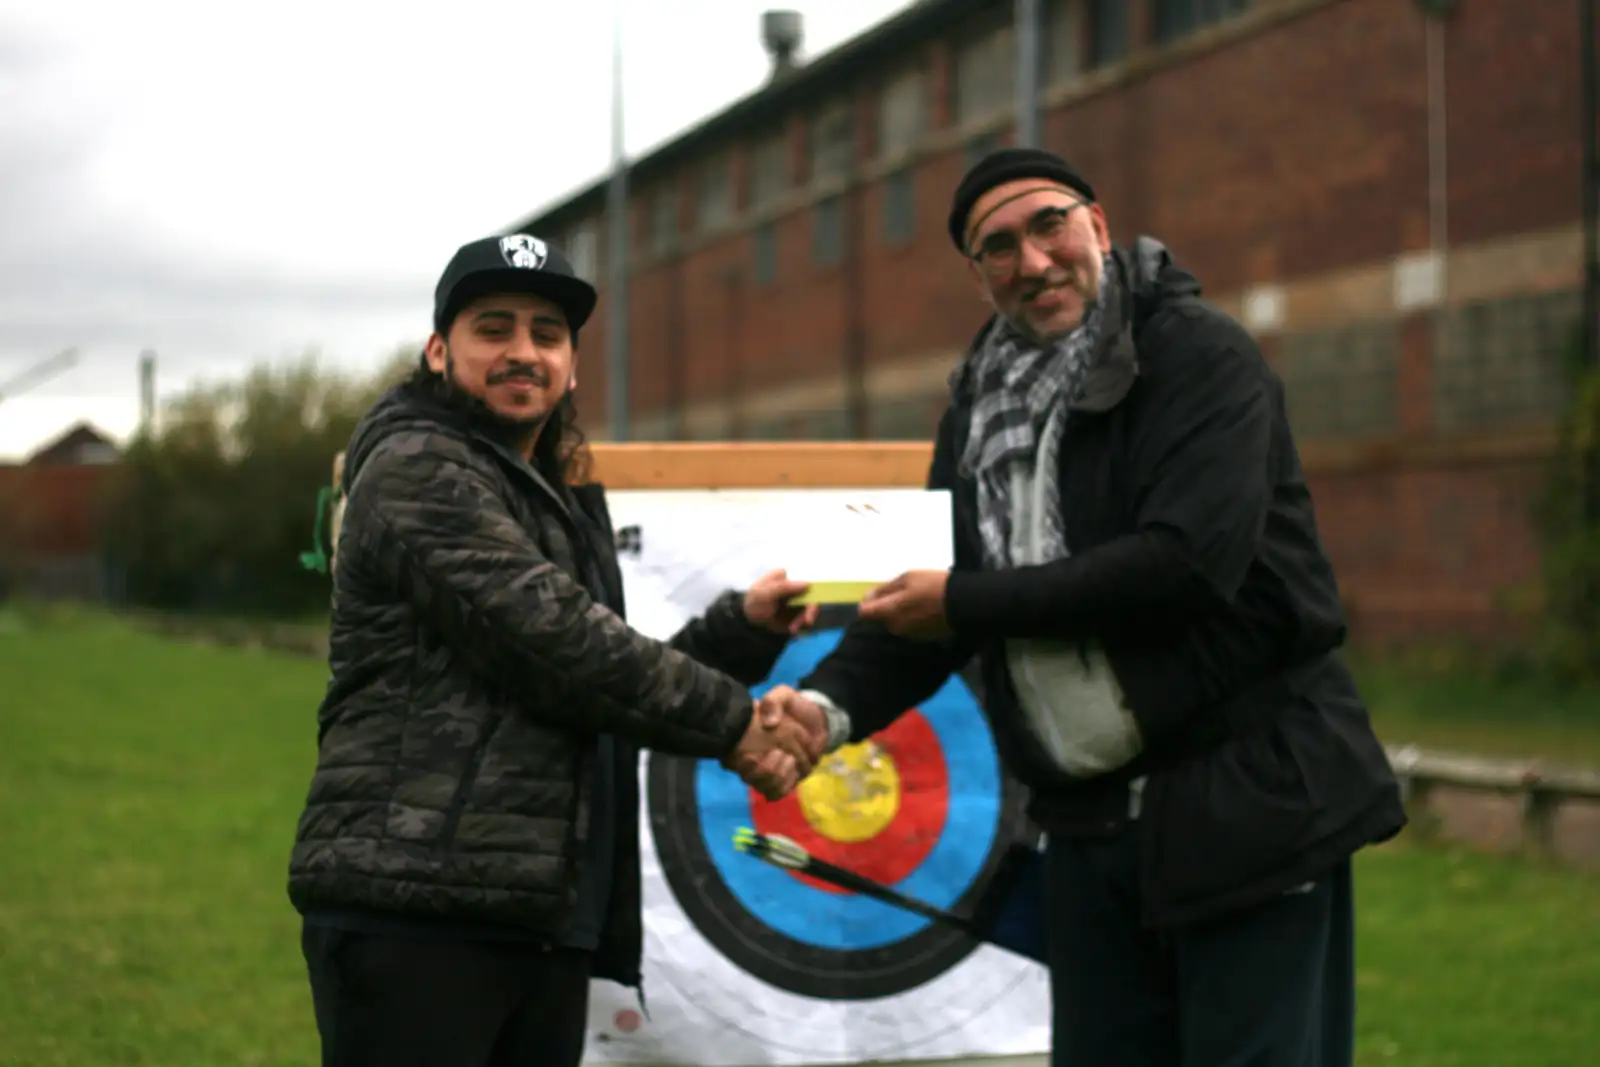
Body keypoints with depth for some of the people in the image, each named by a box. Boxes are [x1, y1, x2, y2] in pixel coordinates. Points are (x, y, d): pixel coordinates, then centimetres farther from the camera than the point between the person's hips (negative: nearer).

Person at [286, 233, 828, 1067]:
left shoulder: (564, 507, 25)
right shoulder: (417, 469, -4)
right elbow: (552, 639, -14)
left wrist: (742, 629, 14)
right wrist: (732, 724, -8)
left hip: (543, 923, 9)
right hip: (411, 911, -9)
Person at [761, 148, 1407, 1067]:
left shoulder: (1201, 355, -8)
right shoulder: (986, 403, 13)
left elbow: (1187, 562, -21)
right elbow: (931, 597, 13)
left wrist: (967, 602, -15)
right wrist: (833, 701, -7)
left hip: (1249, 808, -6)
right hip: (1090, 825, 7)